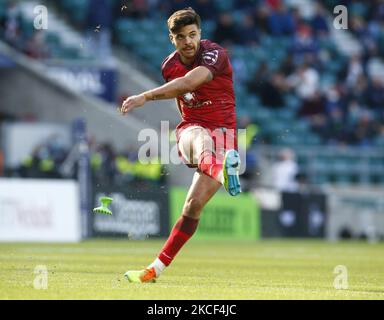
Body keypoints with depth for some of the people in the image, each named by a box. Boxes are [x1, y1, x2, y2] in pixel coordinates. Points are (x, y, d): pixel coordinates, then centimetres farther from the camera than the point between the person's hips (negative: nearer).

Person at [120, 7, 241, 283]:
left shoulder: (215, 54, -16)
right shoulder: (169, 66, 5)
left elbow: (189, 82, -35)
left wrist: (145, 97, -41)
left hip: (221, 131, -3)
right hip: (191, 129, 3)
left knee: (194, 205, -13)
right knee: (202, 141, -38)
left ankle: (157, 268, -6)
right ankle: (223, 170, -77)